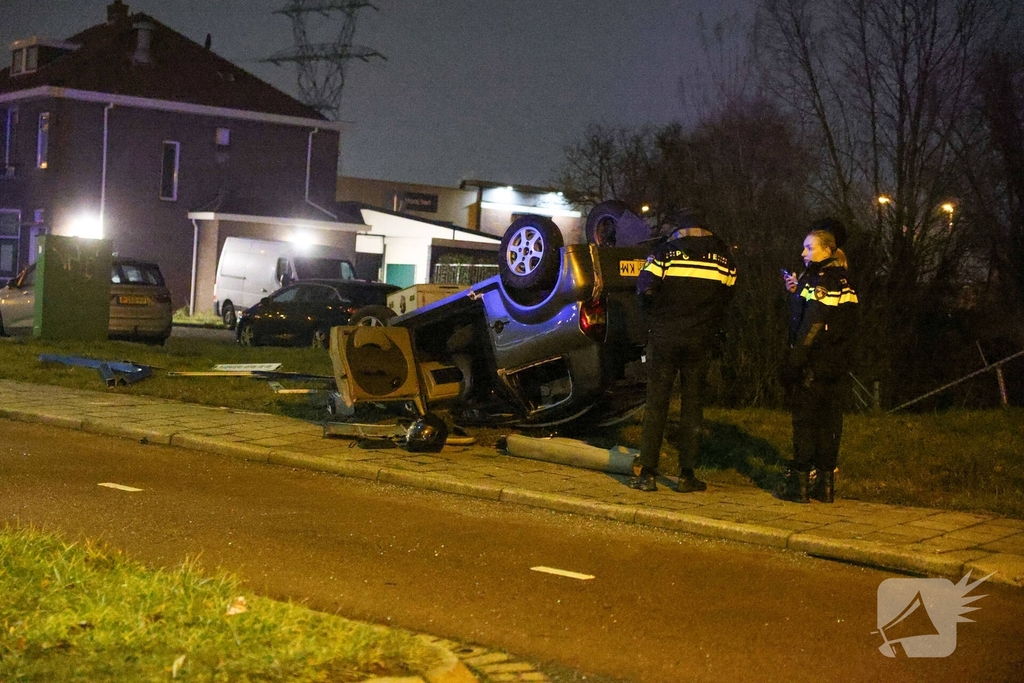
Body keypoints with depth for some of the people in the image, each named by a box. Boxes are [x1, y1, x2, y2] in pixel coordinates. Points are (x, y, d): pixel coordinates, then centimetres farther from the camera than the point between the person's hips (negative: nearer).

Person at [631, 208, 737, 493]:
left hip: (664, 338, -2)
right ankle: (687, 475, 8)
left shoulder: (664, 252, -5)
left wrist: (655, 315, 7)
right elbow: (727, 296, 7)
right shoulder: (723, 257, 4)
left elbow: (646, 290, -11)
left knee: (656, 403, 3)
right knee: (691, 405, 9)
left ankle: (648, 474, 0)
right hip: (700, 341, 2)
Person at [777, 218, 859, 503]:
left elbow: (811, 327, -20)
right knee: (830, 423, 9)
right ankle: (825, 484, 13)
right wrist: (797, 293, 13)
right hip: (838, 367, 8)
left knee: (805, 422, -2)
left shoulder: (821, 279, -14)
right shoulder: (843, 280, 13)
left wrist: (792, 363, -20)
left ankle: (799, 483, 0)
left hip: (814, 365, -8)